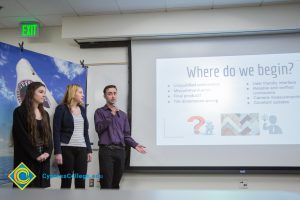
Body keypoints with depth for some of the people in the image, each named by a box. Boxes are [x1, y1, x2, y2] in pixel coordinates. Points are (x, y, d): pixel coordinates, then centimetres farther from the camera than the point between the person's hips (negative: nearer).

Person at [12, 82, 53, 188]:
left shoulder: (45, 114, 15)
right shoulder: (20, 112, -4)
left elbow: (49, 134, 11)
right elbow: (21, 136, -11)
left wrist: (47, 152, -6)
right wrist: (35, 155, -13)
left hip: (43, 159, 6)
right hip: (26, 159, -5)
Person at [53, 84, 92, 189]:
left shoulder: (82, 109, 15)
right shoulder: (61, 108, -2)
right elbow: (56, 132, -7)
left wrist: (89, 150, 12)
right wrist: (57, 152, -15)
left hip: (82, 149, 5)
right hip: (66, 149, -5)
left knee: (81, 182, 5)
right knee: (66, 182, 2)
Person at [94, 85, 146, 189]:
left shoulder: (123, 114, 17)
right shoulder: (100, 112, 5)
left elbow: (126, 135, 15)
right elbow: (99, 128, -9)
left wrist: (135, 145, -1)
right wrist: (111, 115, -12)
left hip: (120, 151, 4)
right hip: (106, 150, -4)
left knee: (116, 184, 9)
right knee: (106, 184, -6)